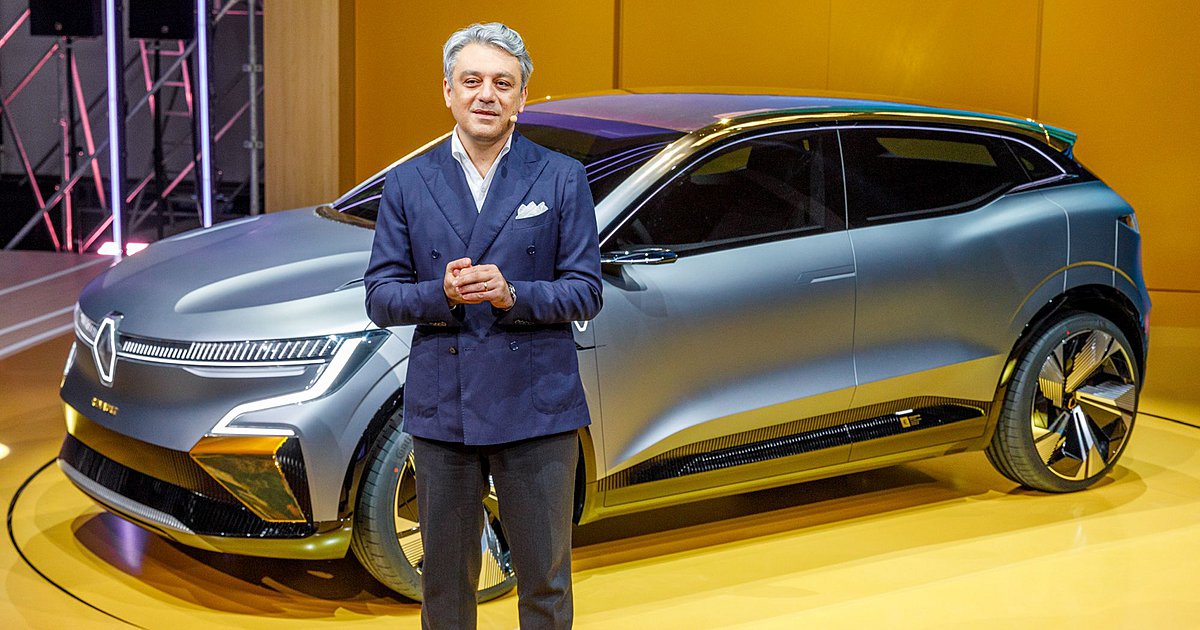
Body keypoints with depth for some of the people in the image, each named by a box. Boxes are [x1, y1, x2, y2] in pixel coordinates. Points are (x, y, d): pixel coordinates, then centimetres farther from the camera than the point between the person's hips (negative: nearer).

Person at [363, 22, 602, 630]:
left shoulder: (562, 179, 2)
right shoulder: (408, 182, 5)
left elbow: (585, 293, -1)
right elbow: (379, 298, 4)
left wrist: (511, 295, -18)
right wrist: (440, 294, -16)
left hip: (536, 408, -1)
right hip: (441, 409, 2)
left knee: (545, 579, 8)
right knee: (445, 578, 13)